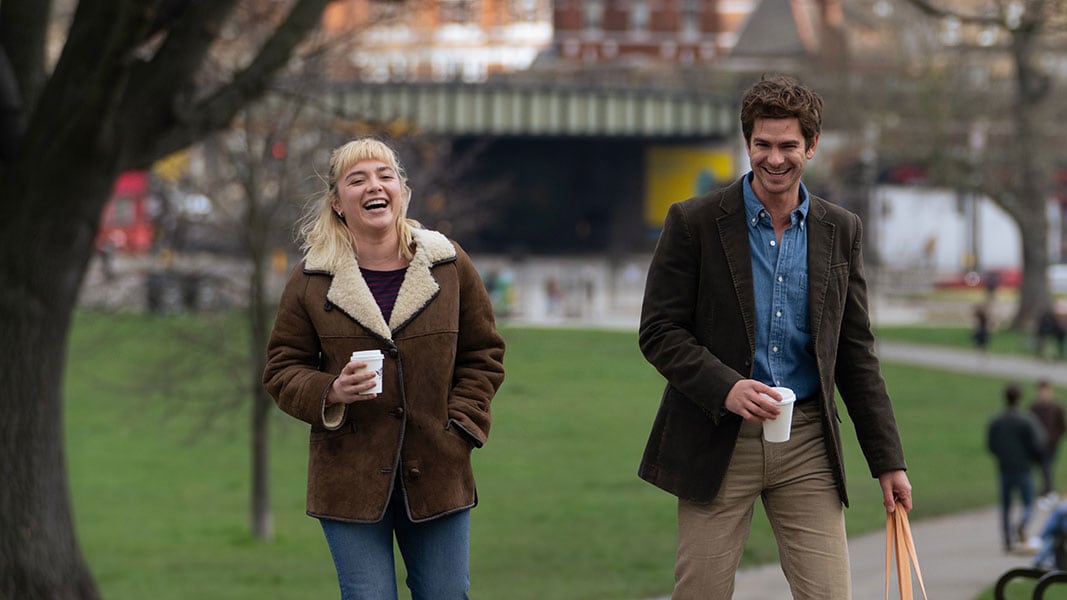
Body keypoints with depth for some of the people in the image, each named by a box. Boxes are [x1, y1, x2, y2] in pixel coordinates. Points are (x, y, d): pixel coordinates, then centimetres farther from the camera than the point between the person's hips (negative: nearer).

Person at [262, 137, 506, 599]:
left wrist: (461, 426, 0)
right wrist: (330, 393, -14)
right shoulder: (310, 281, 1)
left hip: (436, 473, 2)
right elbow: (282, 370, 6)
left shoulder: (450, 265, 4)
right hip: (350, 479, -1)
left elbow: (484, 354, 12)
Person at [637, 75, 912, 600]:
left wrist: (888, 461, 7)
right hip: (717, 439, -2)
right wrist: (724, 388, -20)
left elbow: (856, 352, 12)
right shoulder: (694, 223, -2)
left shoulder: (840, 231, 9)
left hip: (807, 444, 2)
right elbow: (658, 331, -3)